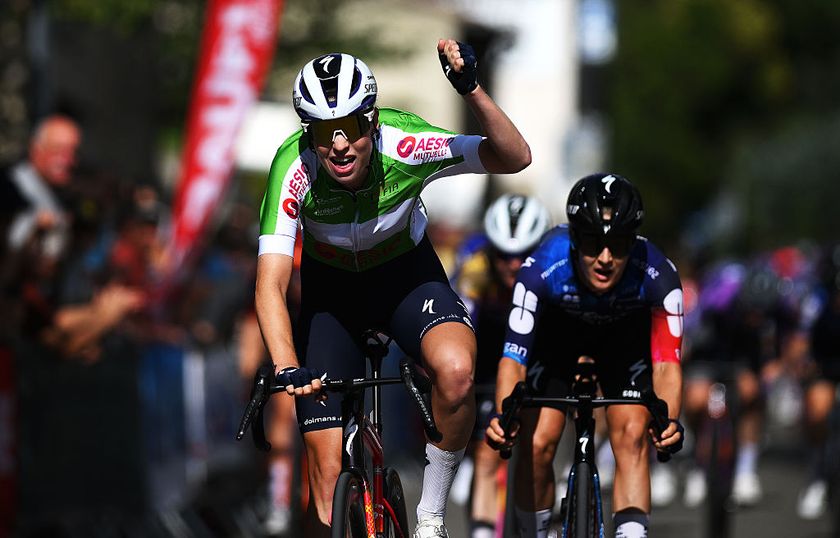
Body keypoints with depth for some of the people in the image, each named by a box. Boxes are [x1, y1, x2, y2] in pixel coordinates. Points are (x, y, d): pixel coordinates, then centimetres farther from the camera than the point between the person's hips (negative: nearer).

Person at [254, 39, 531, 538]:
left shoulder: (404, 145, -30)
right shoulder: (295, 169, -31)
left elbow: (515, 157, -30)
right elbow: (271, 284, -36)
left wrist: (471, 90, -46)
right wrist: (288, 369, -51)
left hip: (407, 273, 0)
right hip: (331, 287, 0)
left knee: (456, 369, -34)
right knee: (328, 469, -7)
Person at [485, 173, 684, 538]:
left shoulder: (657, 276, -38)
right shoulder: (543, 269, -40)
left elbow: (666, 362, -36)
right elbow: (513, 357, -40)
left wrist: (669, 421, -56)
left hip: (625, 334, 0)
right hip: (557, 329, 0)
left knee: (631, 436, -17)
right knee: (536, 444, -9)